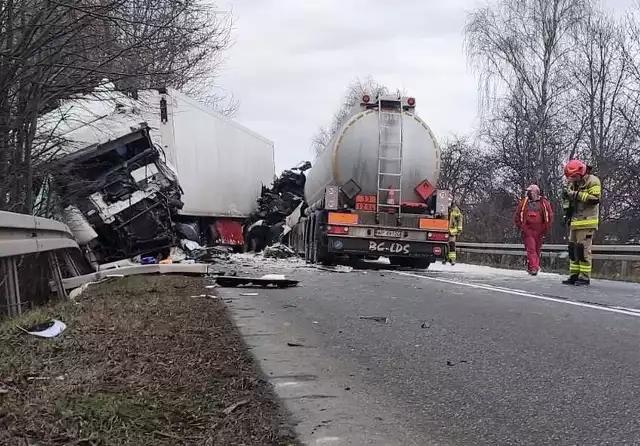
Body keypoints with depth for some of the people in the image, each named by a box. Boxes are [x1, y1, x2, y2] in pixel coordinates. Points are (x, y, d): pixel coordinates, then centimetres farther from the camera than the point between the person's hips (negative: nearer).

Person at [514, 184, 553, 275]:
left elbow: (550, 216, 10)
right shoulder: (524, 202, 5)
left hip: (539, 231, 1)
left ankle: (536, 266, 20)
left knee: (538, 250, 8)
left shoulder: (544, 203, 4)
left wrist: (545, 228, 4)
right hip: (527, 229, -1)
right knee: (531, 249, -10)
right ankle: (533, 268, -14)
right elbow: (517, 216, 11)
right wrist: (521, 227, 3)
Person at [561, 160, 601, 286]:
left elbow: (595, 199, -20)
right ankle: (574, 276, 12)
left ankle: (585, 277, -7)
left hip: (587, 222, -9)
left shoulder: (593, 181, -7)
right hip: (575, 222, 9)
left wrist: (577, 195, -20)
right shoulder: (574, 183, 17)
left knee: (583, 249, -10)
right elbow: (570, 203, 27)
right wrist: (567, 197, 7)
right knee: (573, 248, 8)